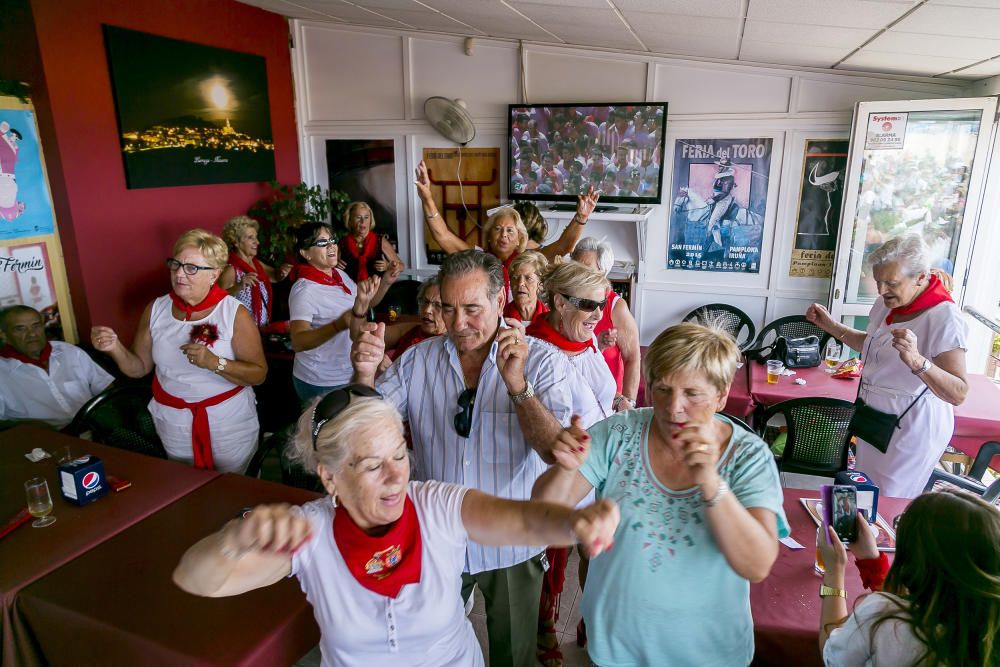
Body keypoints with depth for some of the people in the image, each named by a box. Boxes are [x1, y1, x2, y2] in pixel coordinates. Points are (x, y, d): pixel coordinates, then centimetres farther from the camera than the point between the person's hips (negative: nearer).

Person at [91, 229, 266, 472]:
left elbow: (258, 374, -15)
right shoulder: (156, 309, -1)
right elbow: (139, 368, 6)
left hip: (229, 423, -3)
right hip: (173, 423, 4)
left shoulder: (235, 313, -14)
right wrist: (115, 349, -13)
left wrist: (214, 363, -29)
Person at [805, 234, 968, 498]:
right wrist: (829, 325, 8)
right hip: (874, 419, 8)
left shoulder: (944, 317, -24)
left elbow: (958, 394, -28)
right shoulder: (888, 303, 1)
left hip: (911, 429, -7)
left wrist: (917, 361, -44)